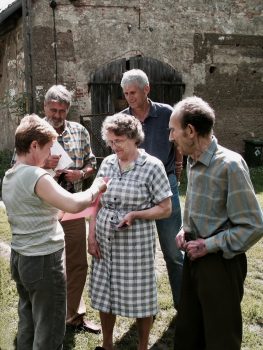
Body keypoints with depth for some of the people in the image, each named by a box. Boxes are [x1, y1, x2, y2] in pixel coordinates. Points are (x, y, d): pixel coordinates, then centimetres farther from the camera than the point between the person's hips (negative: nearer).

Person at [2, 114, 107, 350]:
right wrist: (95, 188, -14)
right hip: (43, 261, -9)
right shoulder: (36, 176, -21)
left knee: (27, 324, 20)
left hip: (19, 257, 9)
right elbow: (74, 205, -32)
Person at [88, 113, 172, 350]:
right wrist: (92, 236, 3)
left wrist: (135, 215, -22)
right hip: (105, 241, 5)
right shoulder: (107, 163, 5)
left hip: (136, 243, -4)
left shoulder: (152, 166, -9)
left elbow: (165, 209, -8)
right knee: (104, 293, 14)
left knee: (140, 296, 6)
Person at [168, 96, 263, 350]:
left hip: (220, 262, -7)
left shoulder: (229, 164, -21)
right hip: (195, 256, 8)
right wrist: (186, 231, 3)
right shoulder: (193, 161, 5)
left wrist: (209, 245, -18)